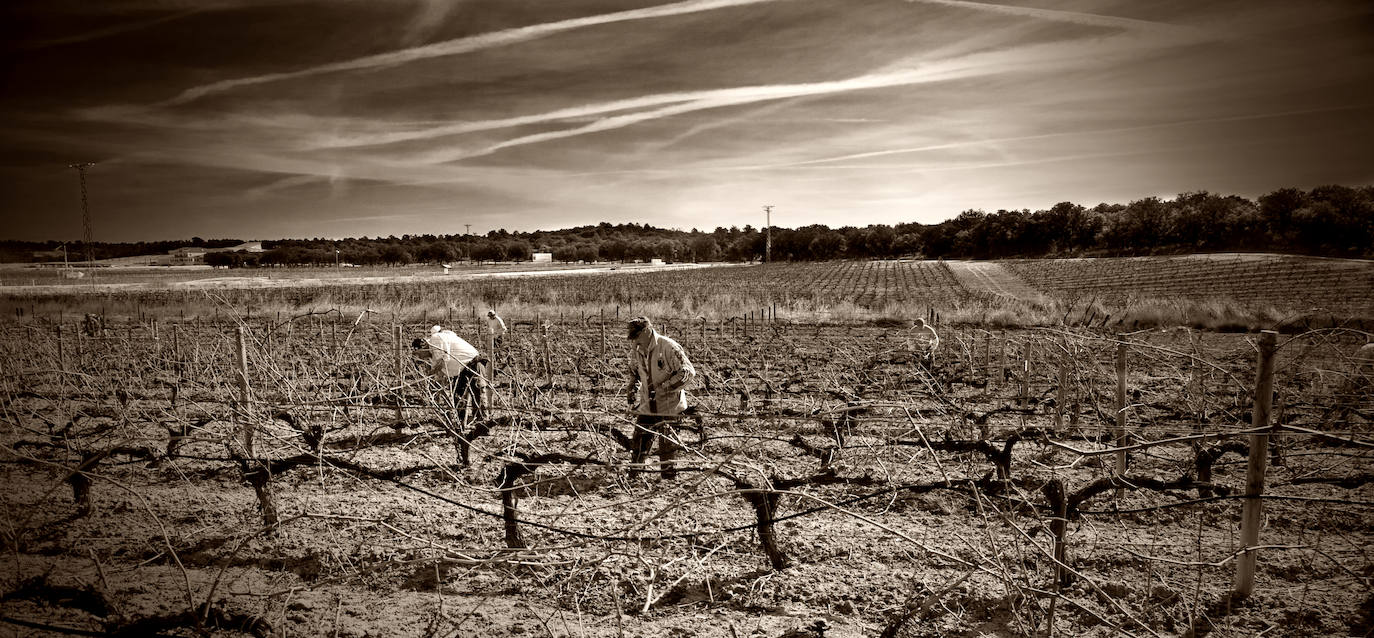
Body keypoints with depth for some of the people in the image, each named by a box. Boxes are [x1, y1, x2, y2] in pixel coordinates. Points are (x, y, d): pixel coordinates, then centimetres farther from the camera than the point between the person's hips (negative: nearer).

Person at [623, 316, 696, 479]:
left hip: (668, 406, -5)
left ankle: (669, 475, 17)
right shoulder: (636, 351, 3)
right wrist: (632, 389, 4)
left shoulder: (669, 347, -17)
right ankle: (633, 474, 21)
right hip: (646, 406, 5)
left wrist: (663, 388, -21)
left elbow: (688, 372, -16)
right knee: (640, 439, 6)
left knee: (667, 441, 1)